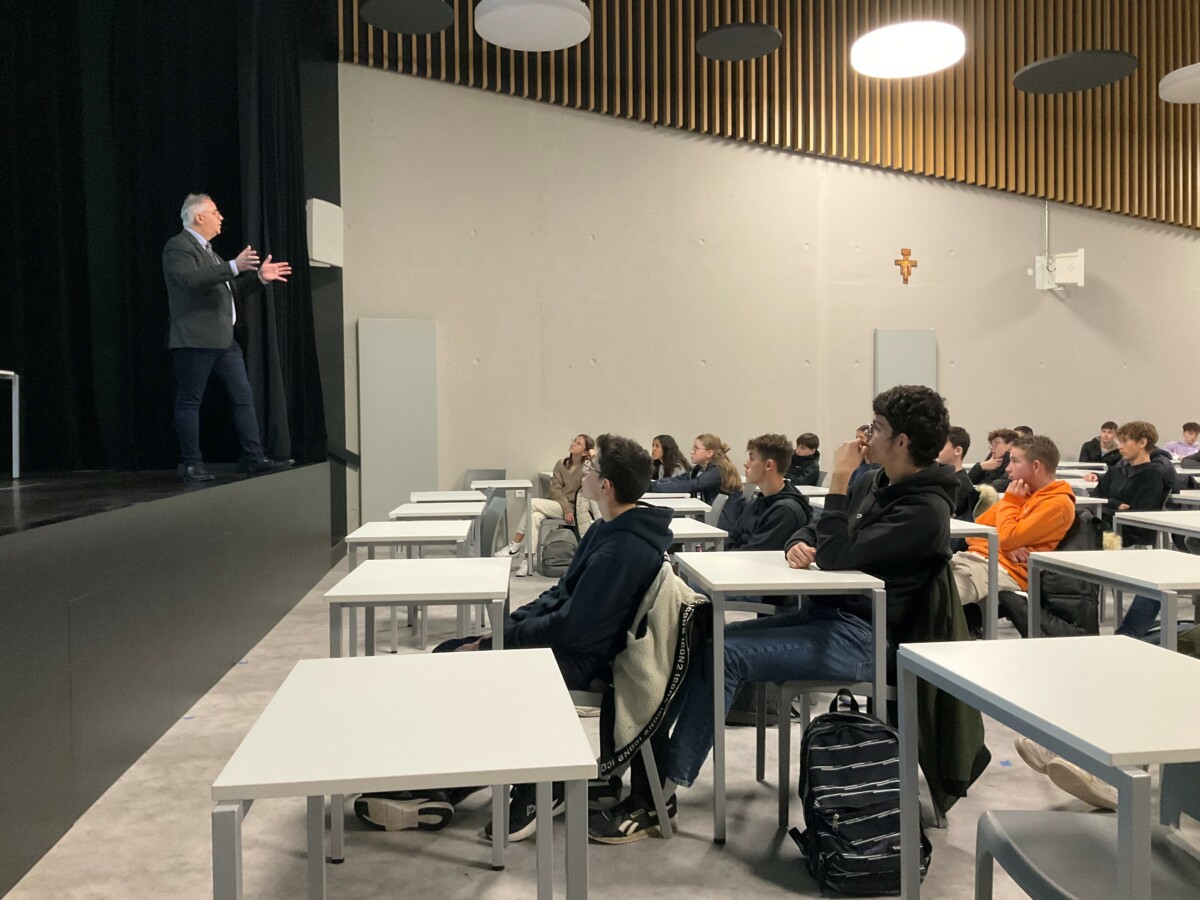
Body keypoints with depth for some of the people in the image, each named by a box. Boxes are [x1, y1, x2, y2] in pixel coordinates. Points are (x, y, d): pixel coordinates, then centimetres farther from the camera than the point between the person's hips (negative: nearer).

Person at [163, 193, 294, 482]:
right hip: (195, 340, -9)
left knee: (244, 398, 6)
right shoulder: (178, 247, -6)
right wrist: (233, 266, -28)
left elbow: (231, 292, 26)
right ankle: (193, 466, 3)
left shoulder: (208, 251, 23)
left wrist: (259, 277, 15)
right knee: (189, 402, -2)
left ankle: (255, 458, 9)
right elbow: (191, 280, -24)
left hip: (224, 340, 9)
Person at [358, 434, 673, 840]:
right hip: (565, 636, 10)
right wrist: (508, 624, 2)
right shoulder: (610, 529, 7)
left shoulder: (622, 550, -25)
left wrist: (501, 638, -15)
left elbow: (571, 626, -25)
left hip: (580, 658, -10)